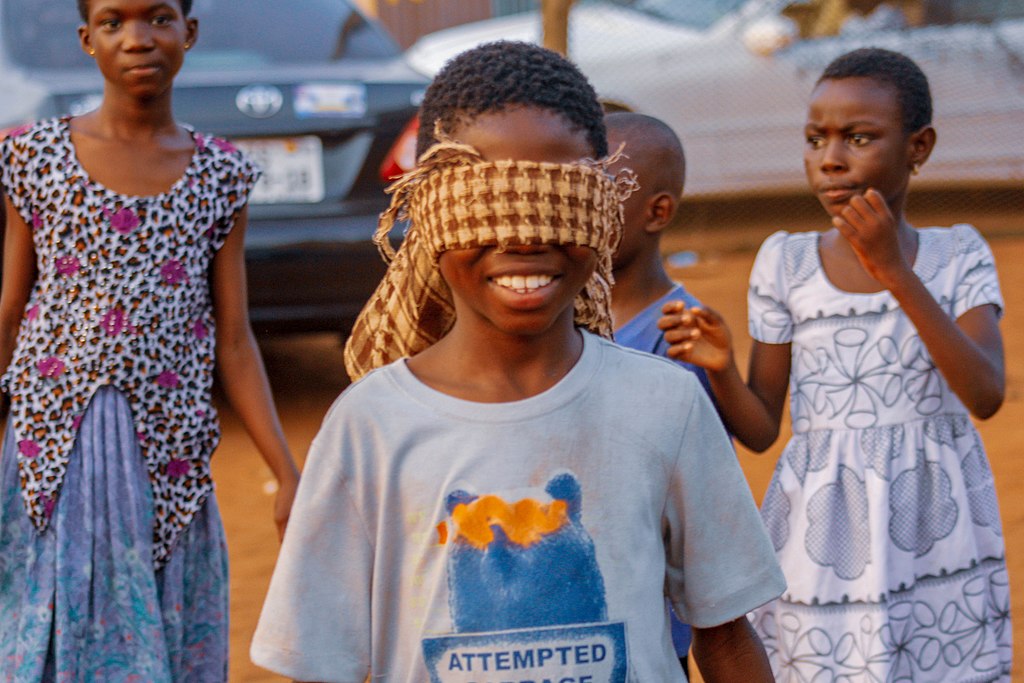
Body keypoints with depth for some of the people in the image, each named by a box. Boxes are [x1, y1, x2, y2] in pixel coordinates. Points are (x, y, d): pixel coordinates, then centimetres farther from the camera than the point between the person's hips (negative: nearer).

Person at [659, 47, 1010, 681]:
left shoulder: (959, 255, 1)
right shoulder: (786, 262, 1)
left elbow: (985, 395, -15)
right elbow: (760, 429, 3)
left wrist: (894, 272, -22)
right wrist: (719, 367, -18)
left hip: (940, 552, 0)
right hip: (822, 548, 0)